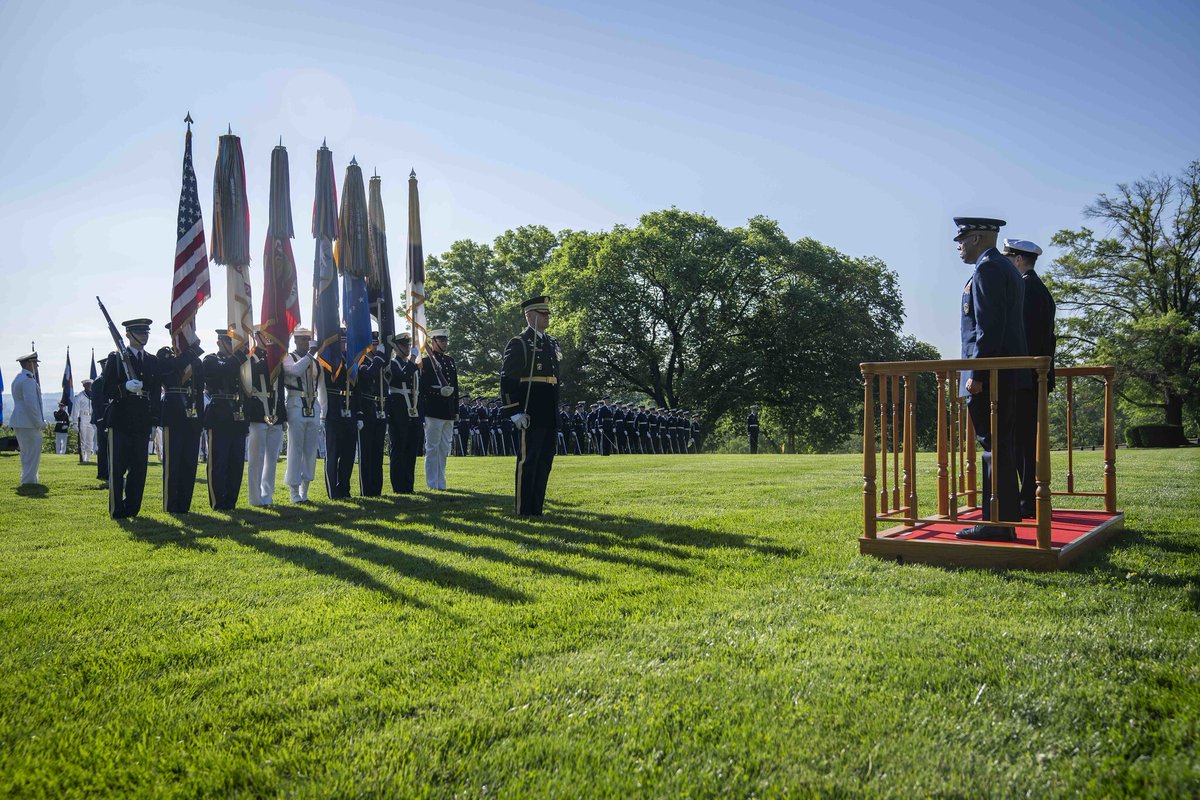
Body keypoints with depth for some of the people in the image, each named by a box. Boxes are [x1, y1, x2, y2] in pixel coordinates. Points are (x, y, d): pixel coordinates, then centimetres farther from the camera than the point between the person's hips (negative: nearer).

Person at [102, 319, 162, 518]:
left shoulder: (153, 361, 15)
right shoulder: (116, 359, 1)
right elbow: (107, 391, -5)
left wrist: (155, 417, 6)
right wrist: (126, 387, -23)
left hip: (143, 422, 4)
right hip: (120, 421, -4)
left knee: (139, 468, 5)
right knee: (117, 468, -1)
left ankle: (132, 508, 13)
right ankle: (117, 510, 5)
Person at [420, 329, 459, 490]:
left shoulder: (450, 361, 16)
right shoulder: (426, 361, -5)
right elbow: (422, 386, -11)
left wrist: (456, 410, 15)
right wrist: (439, 391, -25)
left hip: (448, 412, 7)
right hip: (433, 411, -7)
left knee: (444, 449, 11)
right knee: (432, 448, -1)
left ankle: (441, 482, 19)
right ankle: (432, 483, 4)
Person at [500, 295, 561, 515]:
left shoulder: (552, 343, 18)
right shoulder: (518, 343, -6)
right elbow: (507, 380, -11)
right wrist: (515, 412, -17)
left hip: (549, 415, 8)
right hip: (530, 414, -8)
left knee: (545, 461, 10)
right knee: (527, 460, -3)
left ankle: (537, 508, 18)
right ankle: (524, 510, 4)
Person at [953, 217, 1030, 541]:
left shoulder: (987, 268, -10)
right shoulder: (1007, 268, 22)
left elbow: (989, 326, -20)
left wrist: (976, 374, -21)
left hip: (991, 373, -10)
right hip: (1006, 375, 11)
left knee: (994, 445, -9)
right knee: (999, 445, 14)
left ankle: (998, 524, -6)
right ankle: (1005, 515, 21)